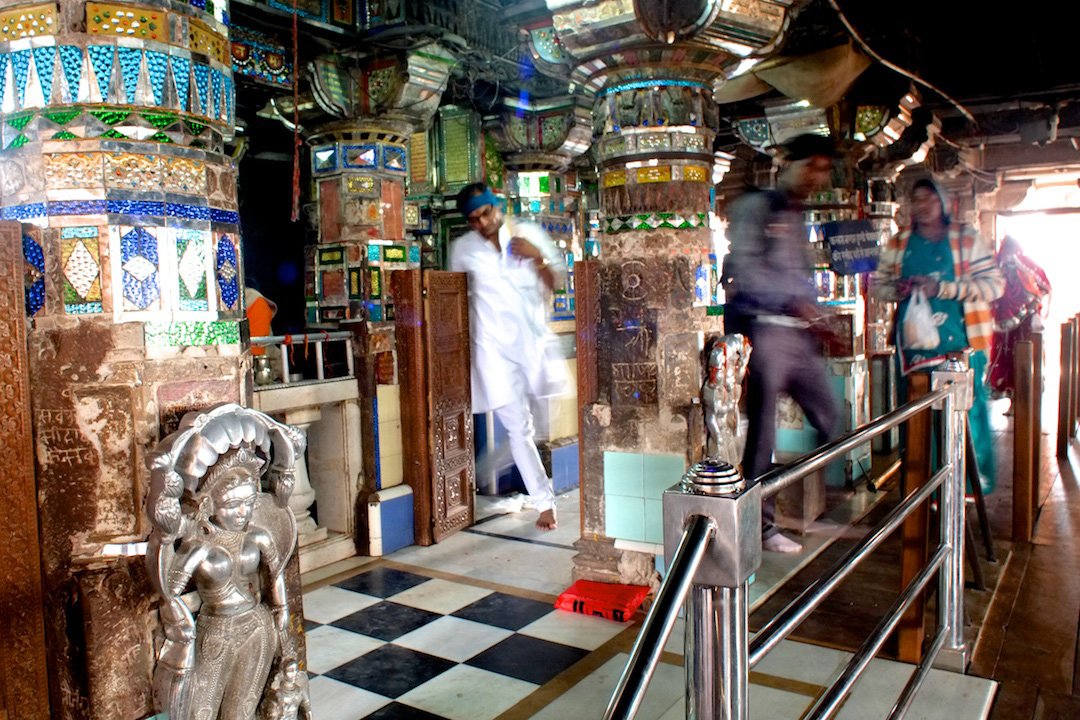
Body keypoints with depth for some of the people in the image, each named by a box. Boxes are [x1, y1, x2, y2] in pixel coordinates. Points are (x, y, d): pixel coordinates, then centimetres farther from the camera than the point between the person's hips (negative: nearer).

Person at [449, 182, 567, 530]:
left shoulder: (530, 234, 4)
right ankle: (545, 502, 10)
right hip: (495, 348, -1)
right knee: (519, 428, -1)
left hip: (535, 340, 1)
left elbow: (557, 285, 5)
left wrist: (538, 258, -12)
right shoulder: (463, 249, 4)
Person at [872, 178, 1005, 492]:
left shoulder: (967, 238, 3)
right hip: (913, 345, 3)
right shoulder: (898, 244, 13)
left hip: (960, 343, -3)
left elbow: (994, 284, -5)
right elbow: (877, 283, 17)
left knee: (968, 413, -3)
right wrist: (897, 289, -6)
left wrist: (942, 288, -16)